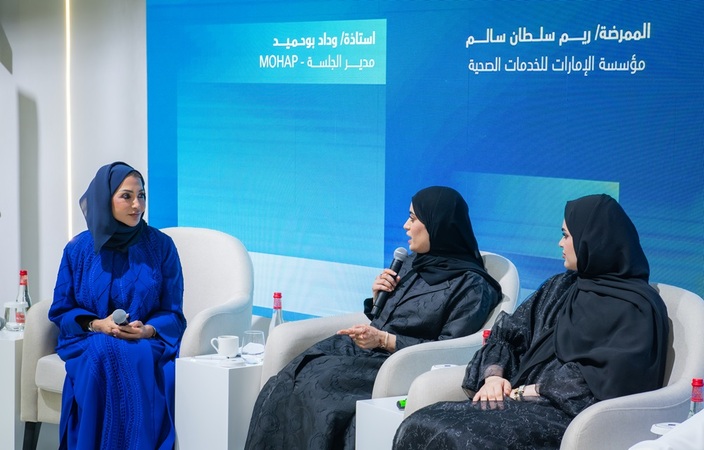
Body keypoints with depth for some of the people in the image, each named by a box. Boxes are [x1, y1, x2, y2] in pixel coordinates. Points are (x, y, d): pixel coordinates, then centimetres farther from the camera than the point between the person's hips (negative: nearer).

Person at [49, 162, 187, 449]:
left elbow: (172, 313, 5)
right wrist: (97, 324, -11)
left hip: (147, 342, 0)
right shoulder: (78, 249, 5)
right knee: (104, 356, -34)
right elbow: (60, 310, 7)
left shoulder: (160, 246, 4)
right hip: (90, 342, 0)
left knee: (138, 359, -34)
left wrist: (148, 330, -16)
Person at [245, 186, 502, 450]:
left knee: (318, 386, -29)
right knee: (284, 385, -18)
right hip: (363, 348, 7)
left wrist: (384, 340, -17)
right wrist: (377, 297, 3)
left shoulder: (472, 286, -6)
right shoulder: (412, 263, 17)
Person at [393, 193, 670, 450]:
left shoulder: (636, 306, -2)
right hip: (522, 397, 7)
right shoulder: (560, 287, 23)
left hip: (571, 411, -7)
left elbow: (608, 375, -15)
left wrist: (539, 390, -15)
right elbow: (508, 333, 18)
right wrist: (494, 375, -3)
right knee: (420, 426, -20)